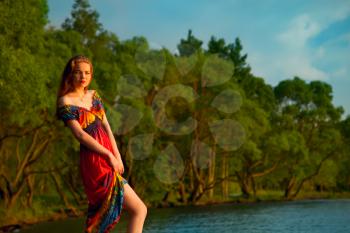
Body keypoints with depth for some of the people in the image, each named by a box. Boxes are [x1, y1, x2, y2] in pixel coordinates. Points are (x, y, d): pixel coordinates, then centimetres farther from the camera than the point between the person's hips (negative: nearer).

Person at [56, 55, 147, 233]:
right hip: (94, 163, -7)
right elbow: (80, 134, -12)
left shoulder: (94, 95, 15)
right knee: (139, 210, -9)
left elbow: (106, 127, 10)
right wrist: (109, 155, -12)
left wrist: (117, 156, -1)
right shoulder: (65, 102, -5)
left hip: (107, 161, 7)